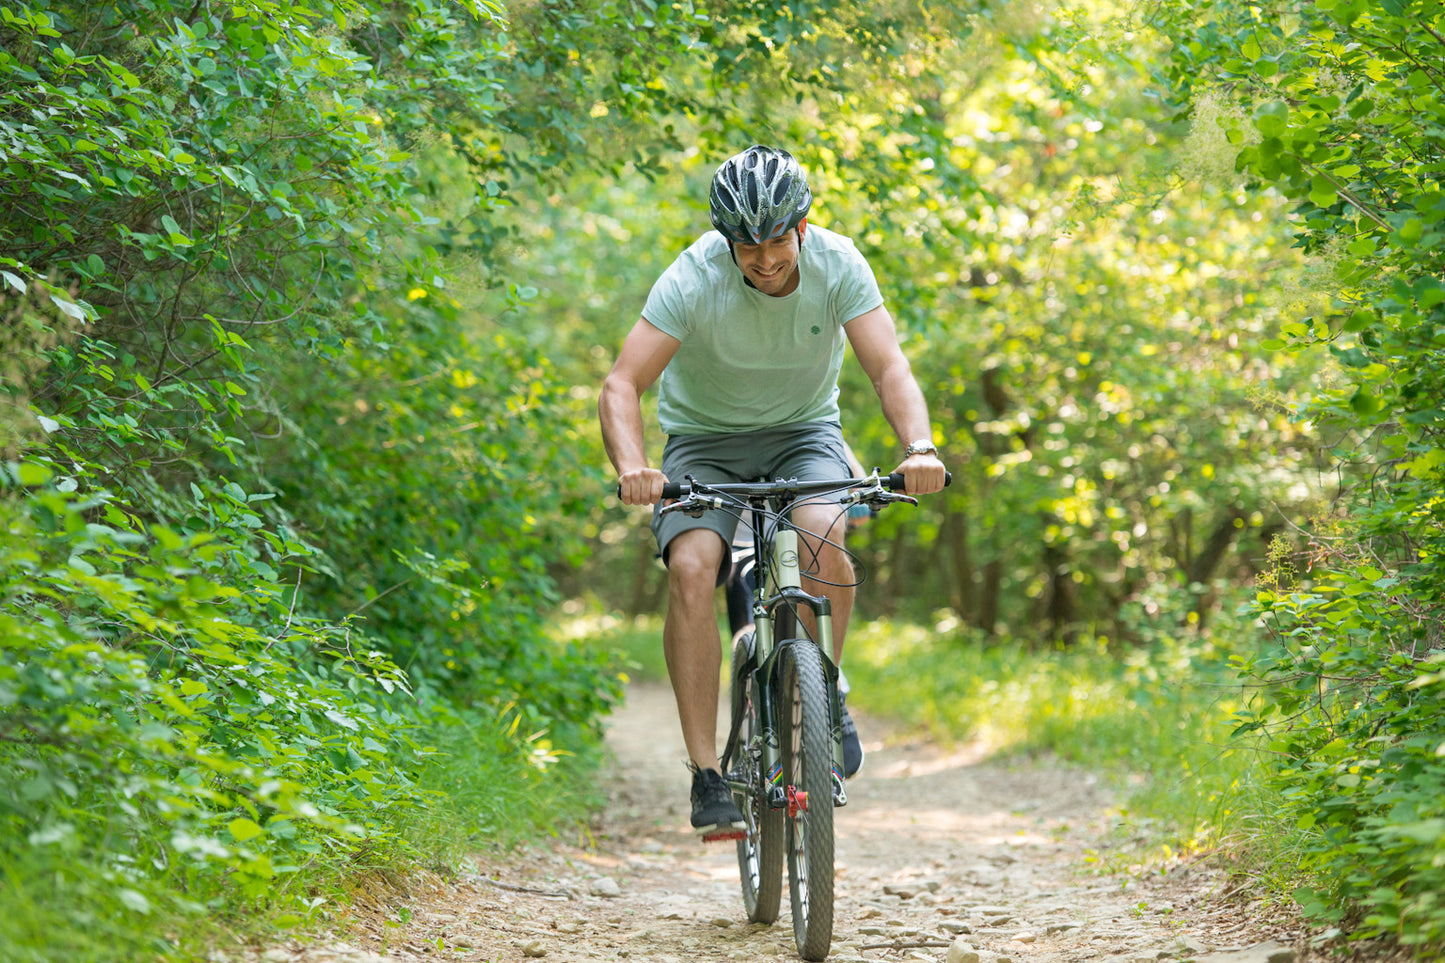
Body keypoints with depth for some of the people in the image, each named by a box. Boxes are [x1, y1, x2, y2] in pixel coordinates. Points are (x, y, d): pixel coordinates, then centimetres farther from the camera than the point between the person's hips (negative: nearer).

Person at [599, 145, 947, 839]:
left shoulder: (838, 265, -19)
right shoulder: (693, 280, -24)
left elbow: (890, 369, -25)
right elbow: (622, 385, -30)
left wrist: (919, 448, -45)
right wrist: (631, 466, -50)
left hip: (803, 431, 1)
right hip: (705, 439, -1)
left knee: (823, 535, -30)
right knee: (691, 567, -26)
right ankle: (707, 776, -22)